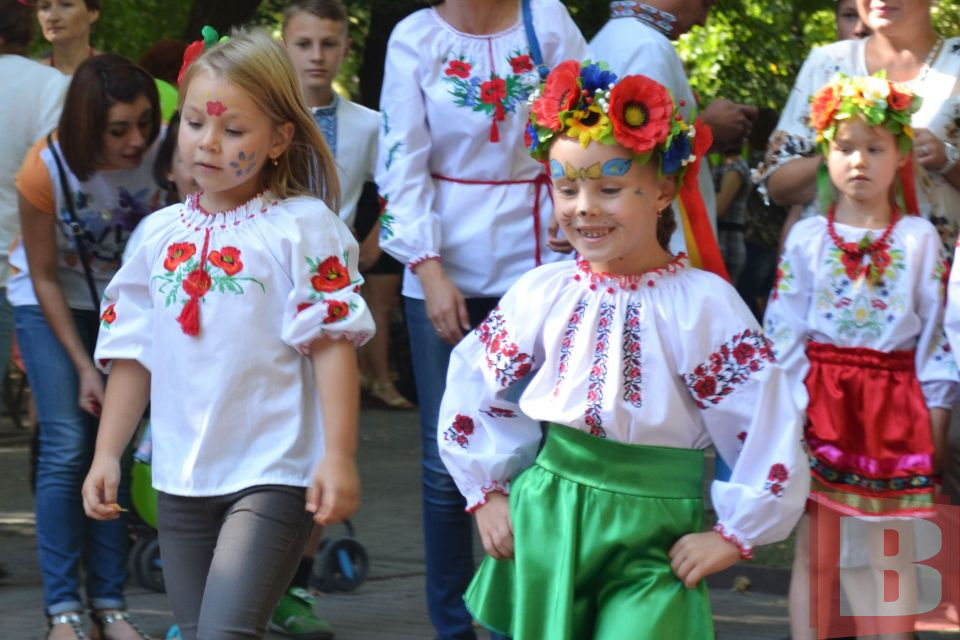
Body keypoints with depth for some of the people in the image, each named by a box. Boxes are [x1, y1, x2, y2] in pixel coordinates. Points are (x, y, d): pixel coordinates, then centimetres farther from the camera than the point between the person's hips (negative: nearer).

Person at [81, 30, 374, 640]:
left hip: (274, 473, -6)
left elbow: (332, 343, -10)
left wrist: (339, 456, -15)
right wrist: (107, 454, 11)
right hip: (182, 476, 6)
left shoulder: (301, 225, -6)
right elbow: (133, 354, 14)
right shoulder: (160, 234, 10)